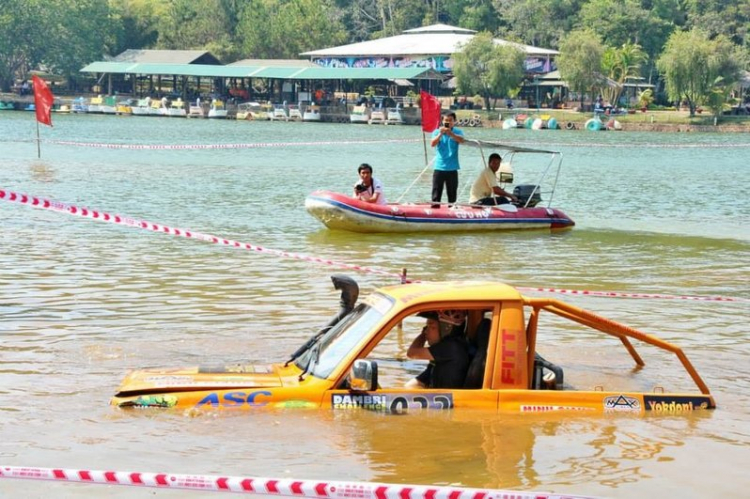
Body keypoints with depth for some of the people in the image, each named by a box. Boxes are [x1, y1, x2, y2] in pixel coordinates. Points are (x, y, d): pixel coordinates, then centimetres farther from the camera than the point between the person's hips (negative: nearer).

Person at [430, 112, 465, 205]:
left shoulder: (457, 132, 0)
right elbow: (432, 144, -13)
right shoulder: (437, 132, 2)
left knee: (452, 195, 7)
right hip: (439, 168, 0)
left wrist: (450, 133, -38)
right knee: (436, 196, 0)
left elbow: (461, 140, -21)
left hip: (452, 169, 0)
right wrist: (441, 134, -28)